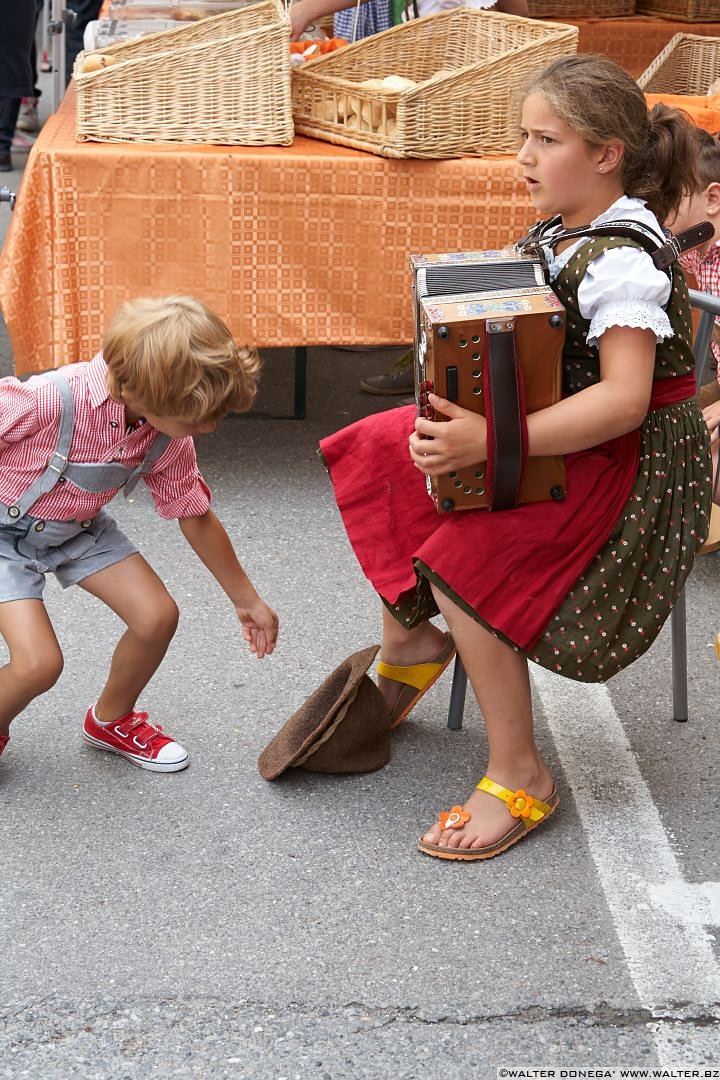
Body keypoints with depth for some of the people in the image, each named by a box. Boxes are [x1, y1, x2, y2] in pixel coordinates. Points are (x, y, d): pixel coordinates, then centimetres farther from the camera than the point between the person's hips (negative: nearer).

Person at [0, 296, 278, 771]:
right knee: (38, 662, -20)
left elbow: (196, 518, 1)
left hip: (79, 527, 6)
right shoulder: (48, 401, -39)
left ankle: (112, 720, 24)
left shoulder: (170, 441, -16)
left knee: (157, 616, -4)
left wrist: (247, 600, 9)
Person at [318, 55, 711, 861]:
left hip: (636, 465, -10)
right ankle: (409, 641, 21)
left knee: (462, 566, -28)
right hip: (559, 438, 10)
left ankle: (519, 778, -14)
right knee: (377, 453, 5)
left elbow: (623, 399, -32)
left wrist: (493, 443, -40)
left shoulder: (623, 260, -23)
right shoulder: (564, 236, 5)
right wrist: (466, 419, -2)